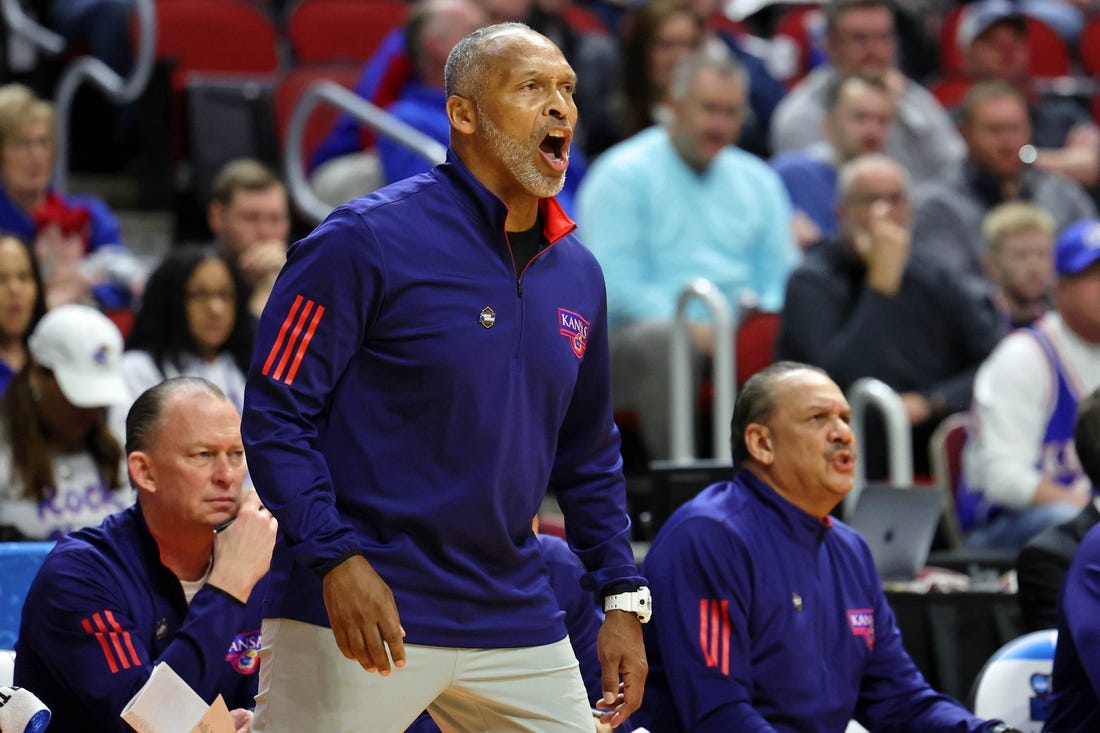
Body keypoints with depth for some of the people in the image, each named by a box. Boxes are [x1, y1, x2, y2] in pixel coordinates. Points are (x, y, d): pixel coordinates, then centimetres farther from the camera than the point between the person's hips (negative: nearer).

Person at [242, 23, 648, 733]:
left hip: (515, 616, 6)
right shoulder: (366, 240, -9)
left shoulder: (577, 274, 12)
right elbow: (276, 413, -11)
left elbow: (590, 454, 21)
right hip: (358, 609, -6)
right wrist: (336, 559, -20)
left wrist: (623, 596, 12)